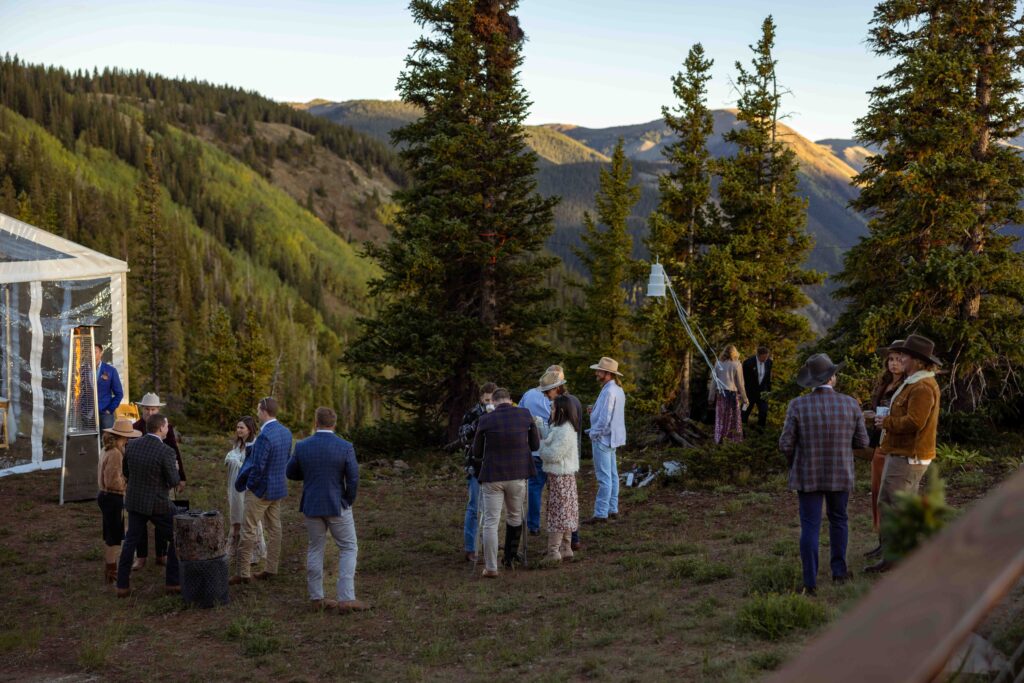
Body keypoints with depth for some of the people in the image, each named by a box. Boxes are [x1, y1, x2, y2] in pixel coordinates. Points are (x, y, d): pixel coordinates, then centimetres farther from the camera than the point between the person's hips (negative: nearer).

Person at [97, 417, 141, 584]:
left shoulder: (106, 450, 8)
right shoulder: (115, 454, -21)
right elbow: (112, 481, -24)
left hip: (104, 495, 10)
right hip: (113, 498, -10)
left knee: (110, 536, 19)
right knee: (115, 537, 1)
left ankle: (110, 570, 30)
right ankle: (111, 574, 9)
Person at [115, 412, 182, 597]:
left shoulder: (131, 445, -3)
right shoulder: (166, 451, -21)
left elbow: (126, 473, 9)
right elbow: (173, 481, -15)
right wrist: (175, 469, 6)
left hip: (134, 500, 6)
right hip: (158, 504, -5)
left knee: (131, 540, 17)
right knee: (176, 538, 11)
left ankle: (122, 585, 16)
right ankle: (172, 582, 12)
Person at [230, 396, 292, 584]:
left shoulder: (264, 436, -24)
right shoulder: (286, 432, 4)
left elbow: (258, 467, -23)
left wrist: (250, 484, -6)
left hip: (261, 490, -9)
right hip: (279, 487, 9)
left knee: (248, 530, -1)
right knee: (274, 528, 12)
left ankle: (244, 573, 1)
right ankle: (271, 569, 19)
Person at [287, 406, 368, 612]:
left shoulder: (302, 446, -5)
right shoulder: (345, 447, -12)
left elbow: (291, 473, 6)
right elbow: (353, 479, -12)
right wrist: (349, 501, 5)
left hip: (311, 506, 3)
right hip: (337, 506, -3)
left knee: (315, 549, 14)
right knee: (348, 549, 6)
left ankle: (317, 599, 16)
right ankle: (346, 599, -3)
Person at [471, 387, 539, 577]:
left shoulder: (485, 420, -8)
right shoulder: (525, 415, -4)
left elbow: (476, 453, 3)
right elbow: (535, 445, 6)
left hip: (492, 476, -2)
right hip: (518, 476, 2)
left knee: (490, 523, 4)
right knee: (515, 517, 21)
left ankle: (491, 567, 3)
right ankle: (510, 559, 29)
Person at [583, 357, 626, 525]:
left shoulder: (609, 392, -21)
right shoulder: (618, 390, 11)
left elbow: (604, 419, -24)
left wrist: (594, 434, -11)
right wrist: (595, 411, 8)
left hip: (602, 438, -10)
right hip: (611, 438, 10)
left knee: (604, 477, -7)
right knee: (612, 475, 14)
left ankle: (601, 513, -4)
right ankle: (612, 509, 21)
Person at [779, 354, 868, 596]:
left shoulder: (798, 406, -13)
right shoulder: (850, 404, -8)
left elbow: (786, 444, -11)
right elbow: (862, 441, -2)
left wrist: (793, 463, 9)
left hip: (807, 475, -1)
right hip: (840, 475, 2)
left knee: (810, 527, 4)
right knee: (838, 520, 22)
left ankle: (810, 582, 4)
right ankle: (839, 570, 30)